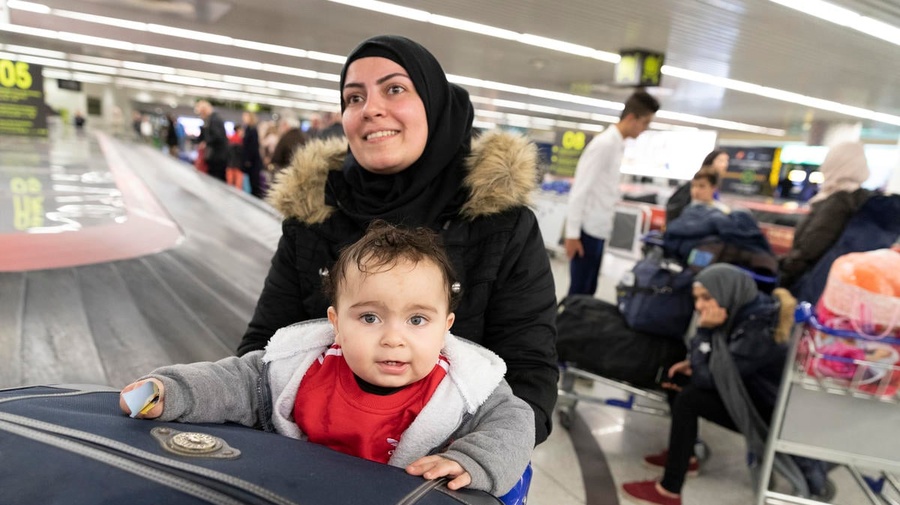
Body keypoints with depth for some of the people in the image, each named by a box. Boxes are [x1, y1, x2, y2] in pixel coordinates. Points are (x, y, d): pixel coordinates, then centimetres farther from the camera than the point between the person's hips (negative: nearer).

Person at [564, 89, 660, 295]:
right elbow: (580, 189, -18)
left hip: (599, 229, 9)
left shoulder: (617, 144, 12)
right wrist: (572, 233, -19)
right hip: (588, 230, -9)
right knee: (579, 291, -1)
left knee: (588, 290, 13)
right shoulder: (605, 143, -14)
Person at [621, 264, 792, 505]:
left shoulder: (759, 333, -30)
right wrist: (693, 364, -4)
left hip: (767, 414, -9)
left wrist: (704, 330, -23)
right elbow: (722, 361, 12)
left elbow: (709, 378, -26)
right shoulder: (745, 310, -4)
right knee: (678, 379, 6)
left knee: (687, 398, -20)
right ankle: (684, 455, 19)